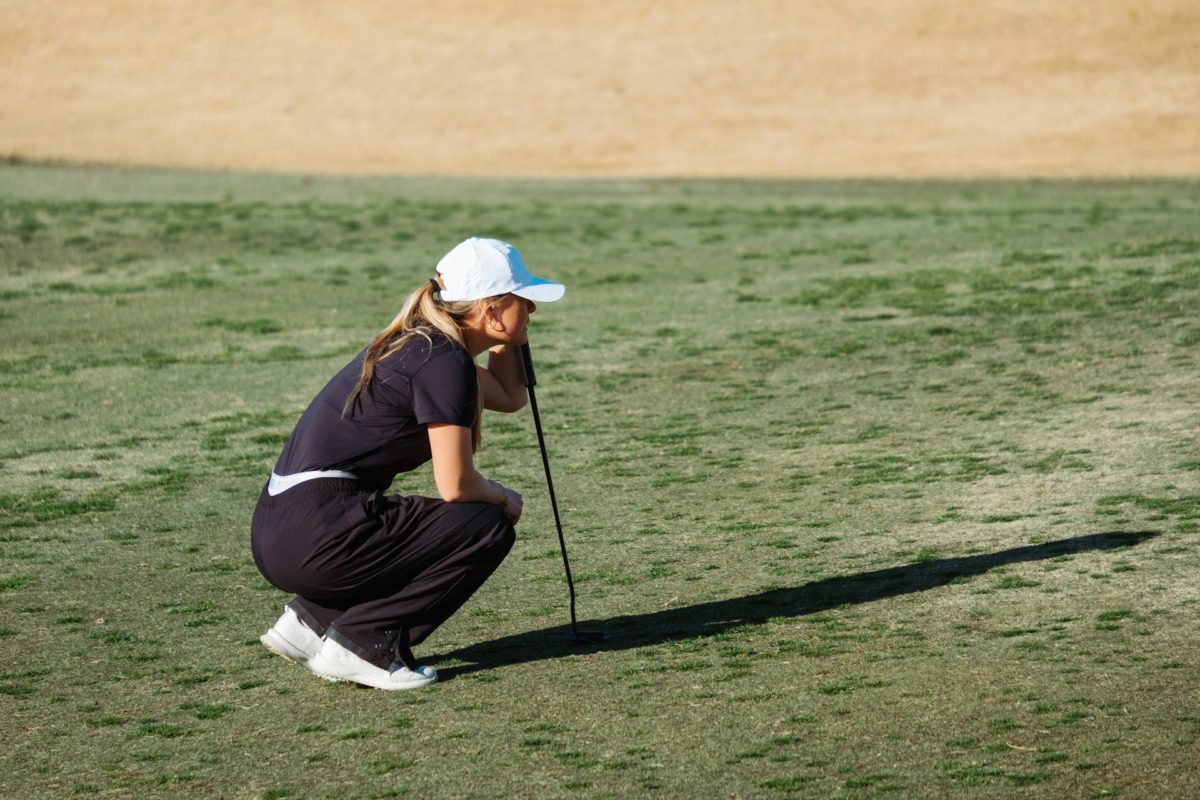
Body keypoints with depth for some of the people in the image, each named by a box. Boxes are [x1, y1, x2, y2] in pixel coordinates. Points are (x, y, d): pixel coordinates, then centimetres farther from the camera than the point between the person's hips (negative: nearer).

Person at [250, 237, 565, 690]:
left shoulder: (418, 345, 17)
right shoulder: (444, 361, -11)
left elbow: (510, 397, 30)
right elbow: (456, 485, -11)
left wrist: (507, 337, 17)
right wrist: (504, 498, 9)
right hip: (316, 538, -10)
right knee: (488, 528, -4)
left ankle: (312, 620, 15)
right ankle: (359, 642, -5)